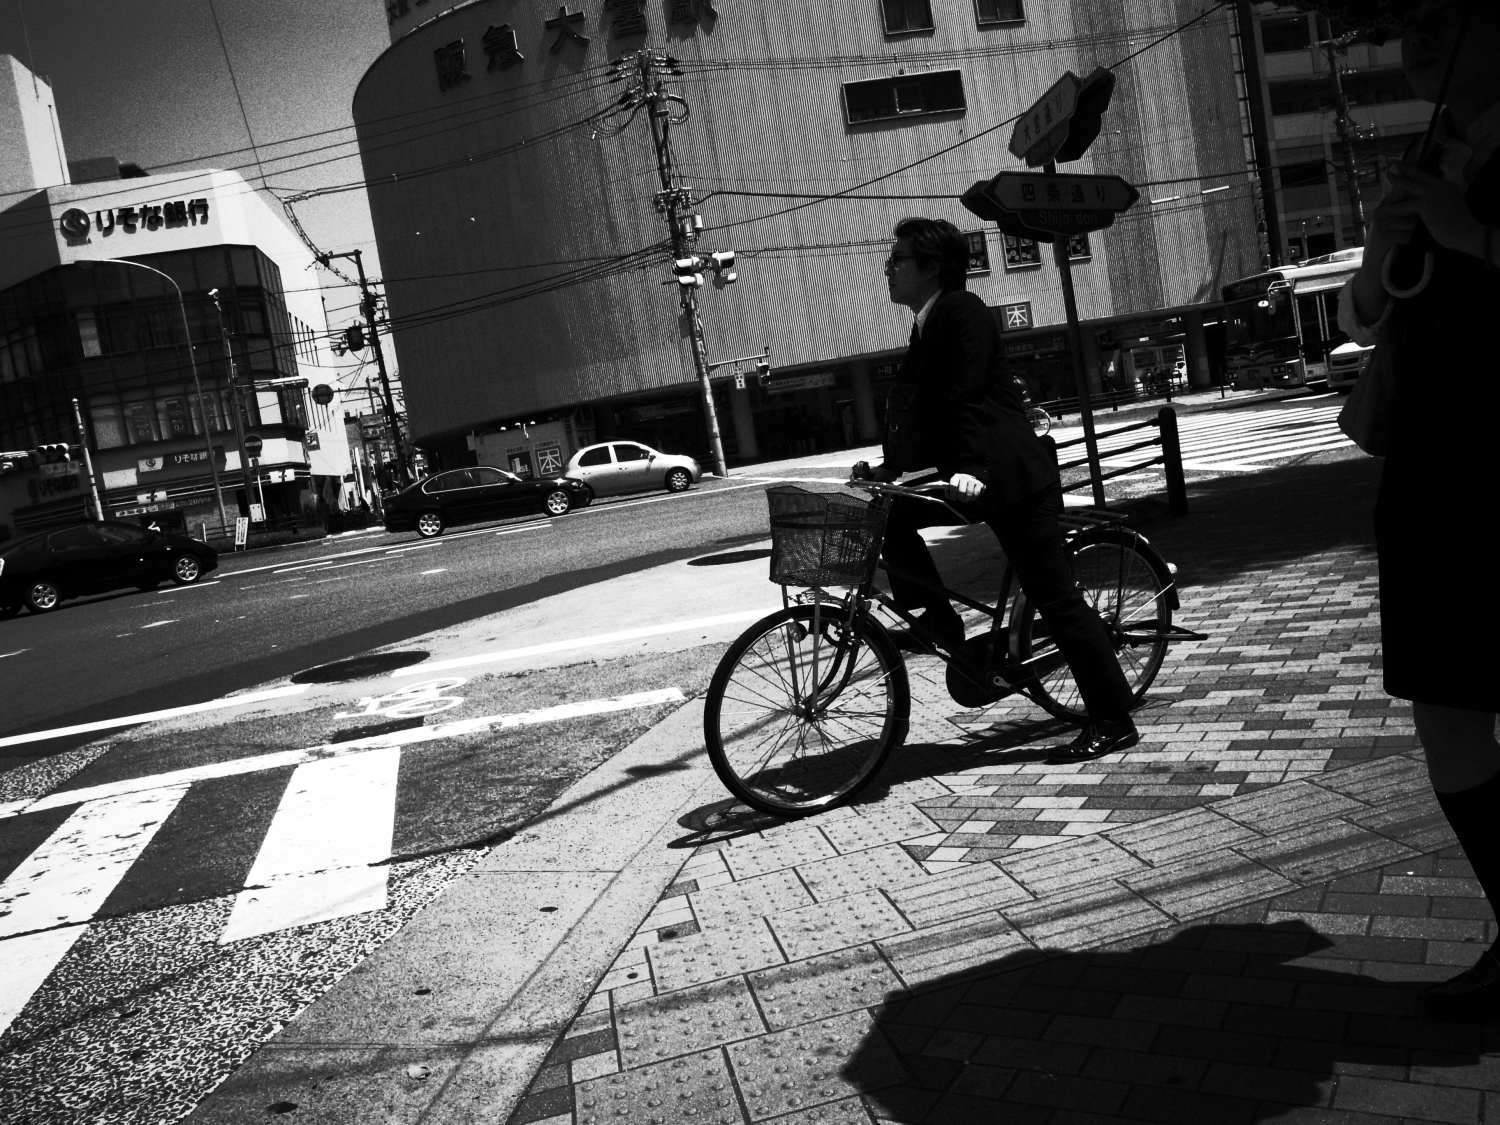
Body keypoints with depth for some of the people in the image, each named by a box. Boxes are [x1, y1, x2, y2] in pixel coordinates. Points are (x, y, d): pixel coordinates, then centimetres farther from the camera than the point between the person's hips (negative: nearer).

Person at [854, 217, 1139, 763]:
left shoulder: (963, 312, -11)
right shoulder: (927, 325, 17)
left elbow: (964, 397, -22)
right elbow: (911, 406, 17)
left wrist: (967, 468, -29)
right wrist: (889, 466, 8)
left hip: (1013, 477, -9)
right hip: (976, 475, 9)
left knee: (1056, 599, -5)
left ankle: (1113, 723, 3)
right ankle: (937, 620, 6)